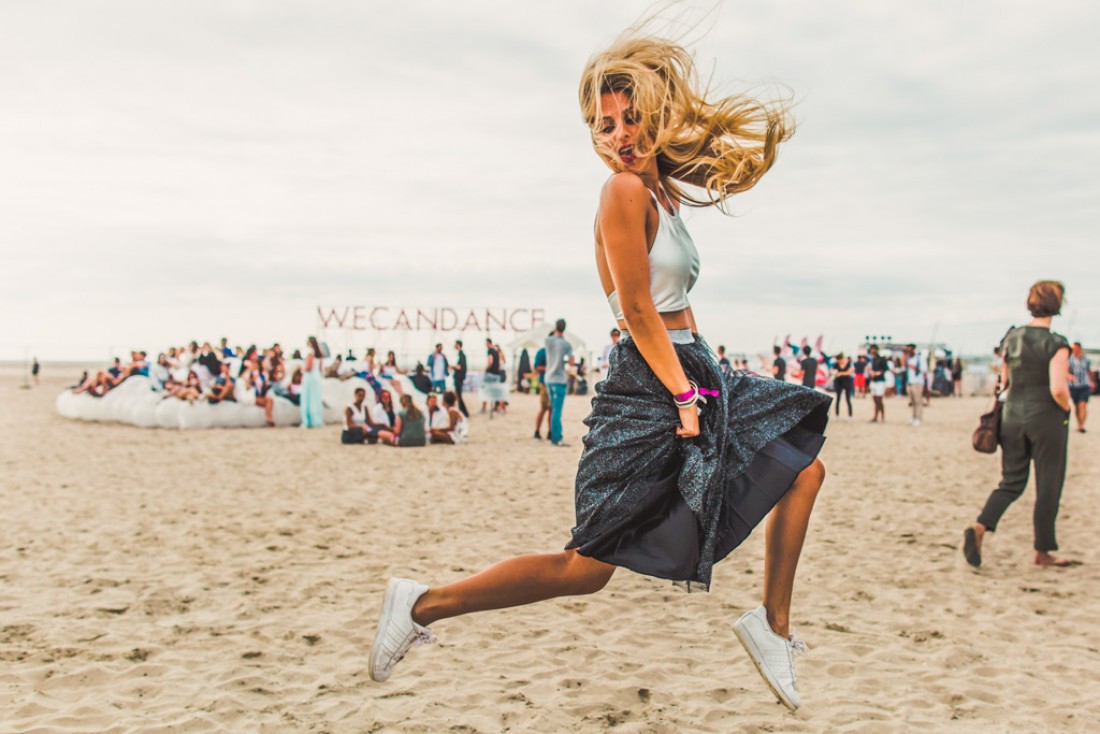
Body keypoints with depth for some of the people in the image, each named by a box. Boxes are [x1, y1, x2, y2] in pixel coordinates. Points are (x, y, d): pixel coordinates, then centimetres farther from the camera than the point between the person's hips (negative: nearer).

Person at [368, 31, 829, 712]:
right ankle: (422, 604, 4)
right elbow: (638, 311, -17)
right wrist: (685, 396, -16)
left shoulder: (663, 190, 12)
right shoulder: (626, 191, -14)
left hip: (689, 374, 10)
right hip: (647, 391, -10)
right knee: (586, 568, -7)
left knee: (803, 466, 15)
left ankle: (773, 626, 22)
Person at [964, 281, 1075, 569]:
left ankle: (979, 527, -9)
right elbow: (1058, 390, -24)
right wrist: (1066, 408, -2)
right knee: (1048, 488, 8)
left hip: (1013, 415, 5)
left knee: (1012, 482, 13)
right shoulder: (1056, 344, -15)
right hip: (1046, 418, -5)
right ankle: (1043, 553, 18)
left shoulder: (1011, 338, 3)